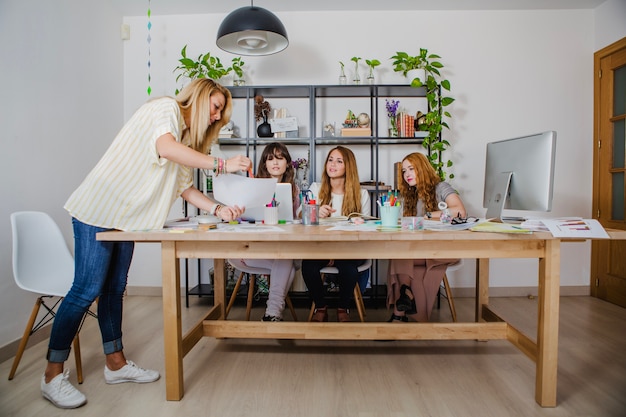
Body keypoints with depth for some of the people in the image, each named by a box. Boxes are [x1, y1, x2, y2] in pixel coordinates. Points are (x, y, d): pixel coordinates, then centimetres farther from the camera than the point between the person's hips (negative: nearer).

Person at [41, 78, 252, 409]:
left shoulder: (185, 135, 17)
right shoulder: (166, 108, -9)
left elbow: (183, 186, 11)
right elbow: (166, 148, -30)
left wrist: (217, 209, -1)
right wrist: (220, 165, -28)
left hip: (125, 218, 9)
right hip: (99, 210, -9)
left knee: (114, 288, 12)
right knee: (87, 289, -7)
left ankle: (115, 363, 21)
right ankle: (52, 376, 7)